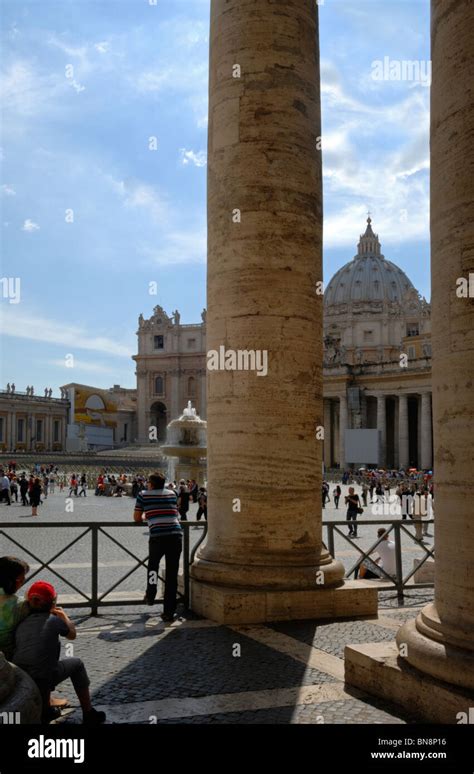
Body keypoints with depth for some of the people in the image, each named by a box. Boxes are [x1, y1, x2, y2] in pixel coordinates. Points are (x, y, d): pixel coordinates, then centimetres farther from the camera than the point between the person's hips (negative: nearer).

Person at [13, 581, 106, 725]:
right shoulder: (53, 620, -5)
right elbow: (72, 635, 15)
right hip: (41, 682, -5)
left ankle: (45, 712, 39)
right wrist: (64, 615, 32)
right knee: (76, 664, 20)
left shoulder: (21, 625, 6)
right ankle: (89, 714, 23)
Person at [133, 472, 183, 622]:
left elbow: (137, 518, 14)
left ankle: (150, 595, 34)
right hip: (176, 535, 2)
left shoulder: (143, 495, 9)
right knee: (172, 575, 7)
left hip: (158, 537, -2)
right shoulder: (172, 493, 19)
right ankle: (169, 612, 9)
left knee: (153, 565, 29)